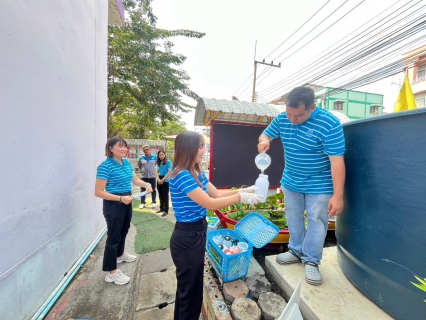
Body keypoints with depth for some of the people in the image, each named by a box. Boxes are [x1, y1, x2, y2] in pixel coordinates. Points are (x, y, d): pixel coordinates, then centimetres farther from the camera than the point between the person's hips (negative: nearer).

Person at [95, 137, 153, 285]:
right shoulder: (105, 166, -20)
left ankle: (120, 254, 49)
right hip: (113, 204, -8)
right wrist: (120, 198, -29)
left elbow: (135, 179, 13)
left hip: (127, 201, 8)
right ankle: (112, 272, 20)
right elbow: (98, 192, -21)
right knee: (113, 235, 3)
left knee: (124, 230, 24)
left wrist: (146, 185, -7)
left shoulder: (127, 163, 3)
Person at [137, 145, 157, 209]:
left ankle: (154, 202, 23)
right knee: (143, 190, 8)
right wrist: (142, 170, 2)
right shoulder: (141, 158, -1)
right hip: (143, 176, 1)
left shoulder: (155, 157, -3)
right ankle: (142, 203, 22)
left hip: (152, 176, -1)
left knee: (153, 190, 10)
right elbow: (139, 166, 12)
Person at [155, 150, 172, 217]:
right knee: (160, 195, 14)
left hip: (165, 180, -6)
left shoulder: (168, 162, -9)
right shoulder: (158, 163, 10)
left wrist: (163, 179, -15)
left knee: (165, 195, -1)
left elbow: (170, 172, -14)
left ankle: (166, 210, 7)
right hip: (159, 180, 6)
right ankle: (161, 208, 28)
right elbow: (157, 172, 9)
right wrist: (158, 179, -9)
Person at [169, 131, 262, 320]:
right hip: (187, 237, -9)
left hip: (196, 233, 9)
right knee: (190, 290, 15)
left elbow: (217, 193, 5)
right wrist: (241, 197, -19)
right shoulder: (181, 175, -26)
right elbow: (211, 204, -26)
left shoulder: (197, 173, 3)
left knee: (188, 287, 31)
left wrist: (244, 190, -4)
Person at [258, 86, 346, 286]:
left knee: (316, 222, 8)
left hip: (319, 185, -4)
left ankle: (311, 261, 29)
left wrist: (338, 196, -24)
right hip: (290, 181, 5)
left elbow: (337, 161, -23)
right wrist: (264, 141, -20)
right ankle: (296, 251, 39)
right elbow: (266, 134, 6)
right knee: (293, 219, 17)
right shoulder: (282, 118, -8)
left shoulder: (329, 124, -23)